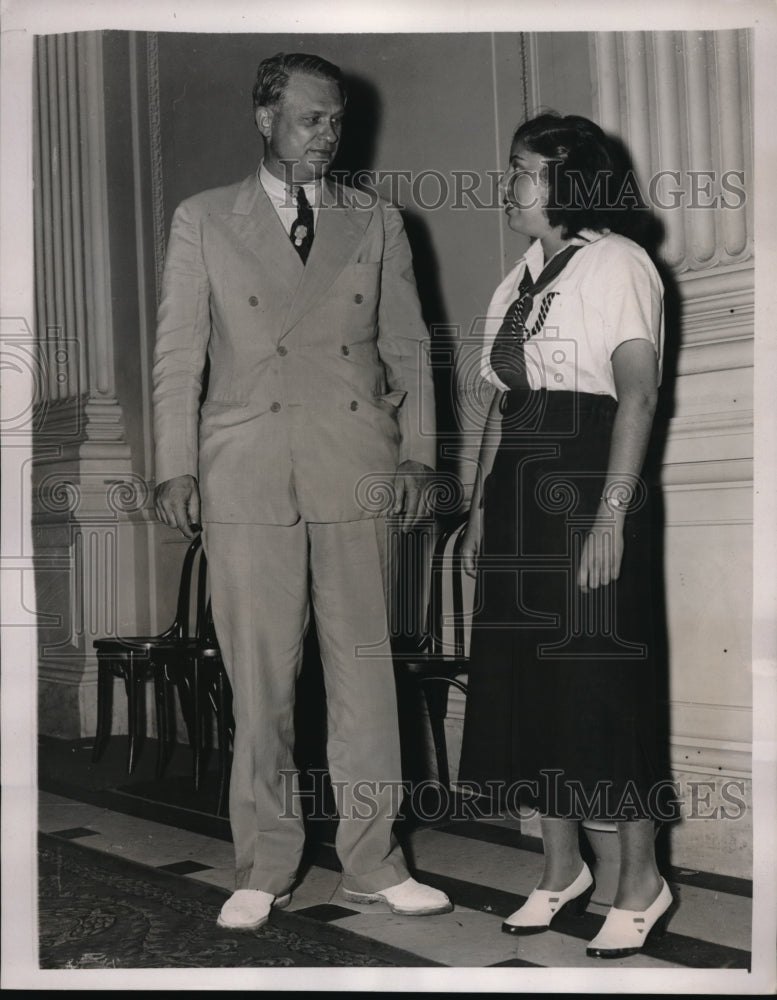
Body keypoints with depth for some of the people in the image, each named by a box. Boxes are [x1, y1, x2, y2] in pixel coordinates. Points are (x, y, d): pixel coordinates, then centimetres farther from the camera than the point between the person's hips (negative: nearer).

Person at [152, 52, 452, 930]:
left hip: (356, 473, 2)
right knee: (258, 679, 0)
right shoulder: (202, 221, 10)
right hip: (247, 477, -1)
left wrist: (417, 454, 4)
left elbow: (407, 349, 13)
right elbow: (177, 355, 6)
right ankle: (264, 867, 13)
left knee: (365, 668, 3)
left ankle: (371, 861, 15)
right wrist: (175, 467, -1)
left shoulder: (378, 225, 14)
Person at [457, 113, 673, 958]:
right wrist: (480, 507, 13)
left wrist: (611, 516, -20)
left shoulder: (616, 262, -5)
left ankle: (639, 880, 11)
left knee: (602, 682, -3)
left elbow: (638, 393, -14)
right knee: (523, 679, 9)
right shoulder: (521, 277, 18)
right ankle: (561, 867, 22)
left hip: (586, 491, -8)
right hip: (518, 495, 8)